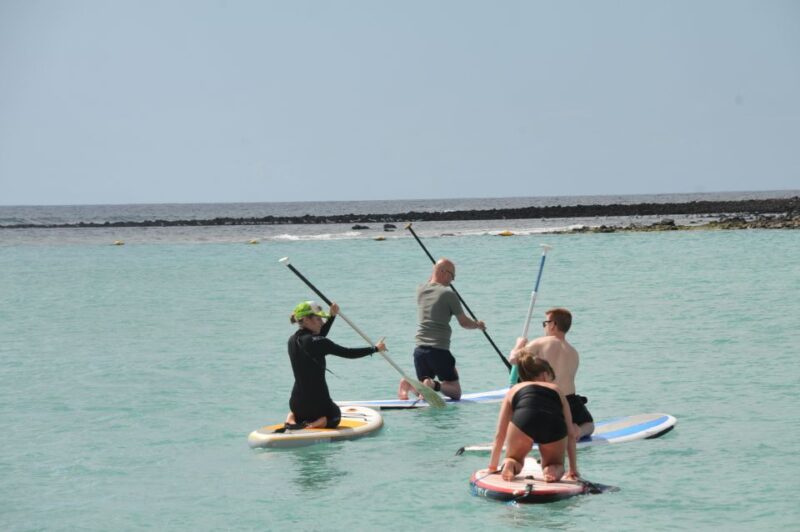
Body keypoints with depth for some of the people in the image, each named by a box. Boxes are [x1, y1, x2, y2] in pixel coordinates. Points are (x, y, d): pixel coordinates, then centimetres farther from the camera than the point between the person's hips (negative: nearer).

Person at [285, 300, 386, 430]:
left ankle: (291, 420, 4)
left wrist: (332, 316, 20)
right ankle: (314, 425, -7)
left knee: (295, 412, 41)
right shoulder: (317, 343, -19)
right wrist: (375, 348, -1)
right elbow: (348, 353, -14)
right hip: (318, 402, -6)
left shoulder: (293, 341, 2)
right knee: (334, 418, 27)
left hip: (296, 402, 6)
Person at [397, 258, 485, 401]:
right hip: (439, 351, -6)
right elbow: (464, 323, 2)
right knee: (455, 393, 5)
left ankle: (408, 384, -14)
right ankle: (434, 385, -25)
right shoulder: (448, 294, -9)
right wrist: (477, 324, 21)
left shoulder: (420, 290, 7)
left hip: (419, 350, 6)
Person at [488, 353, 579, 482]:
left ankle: (510, 464, -6)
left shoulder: (515, 390, 33)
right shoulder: (556, 390, 34)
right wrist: (573, 471, 36)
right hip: (554, 426, 0)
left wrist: (492, 468, 41)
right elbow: (571, 434, 32)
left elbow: (500, 435, 33)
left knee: (514, 460, 29)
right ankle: (553, 470, -7)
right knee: (556, 466, 28)